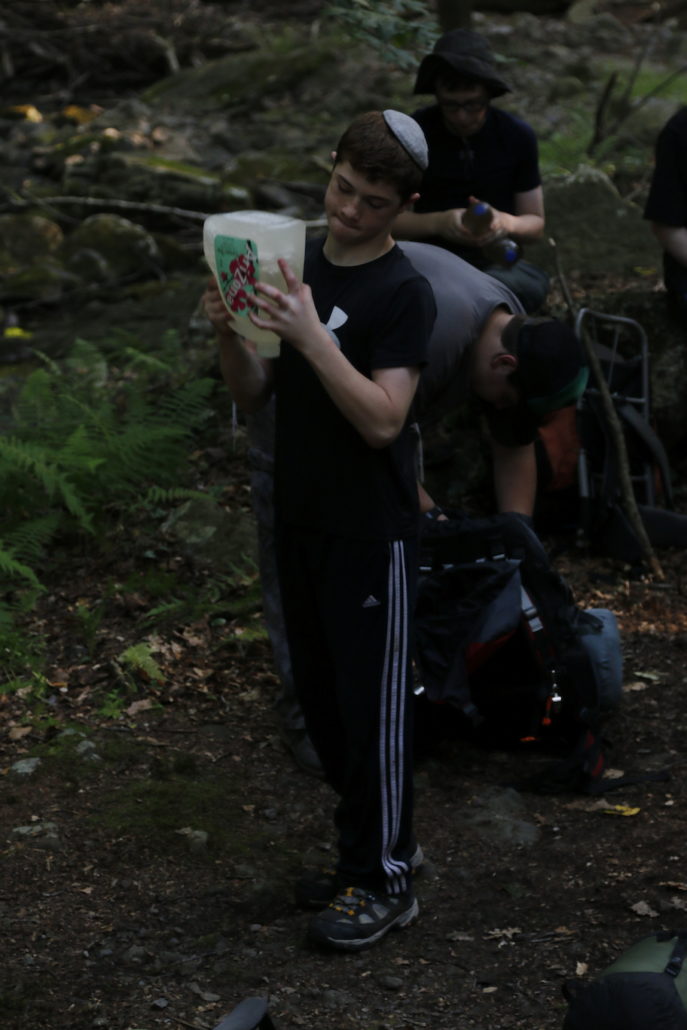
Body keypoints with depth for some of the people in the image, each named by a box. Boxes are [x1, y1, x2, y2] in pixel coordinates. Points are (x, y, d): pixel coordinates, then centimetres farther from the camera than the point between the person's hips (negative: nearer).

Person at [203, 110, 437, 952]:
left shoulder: (403, 292, -13)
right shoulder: (293, 264, 6)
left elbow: (382, 419, -23)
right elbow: (253, 394, 8)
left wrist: (311, 336, -31)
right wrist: (229, 333, -12)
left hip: (371, 532, -7)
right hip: (300, 520, 7)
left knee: (372, 707, 0)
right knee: (320, 698, 16)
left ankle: (382, 882, 11)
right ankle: (375, 838, 32)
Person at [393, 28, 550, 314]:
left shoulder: (517, 136, 2)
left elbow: (536, 224, 8)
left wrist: (506, 223, -17)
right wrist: (437, 222, -22)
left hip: (493, 260, 2)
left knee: (532, 285, -35)